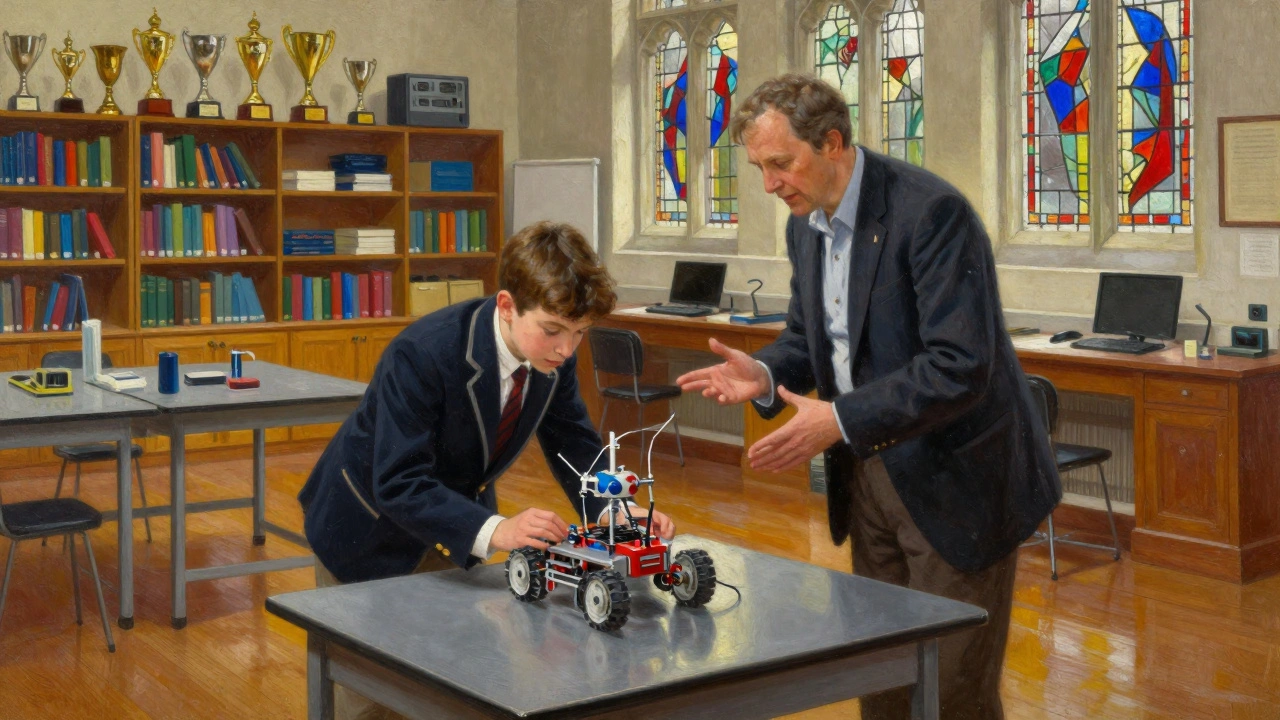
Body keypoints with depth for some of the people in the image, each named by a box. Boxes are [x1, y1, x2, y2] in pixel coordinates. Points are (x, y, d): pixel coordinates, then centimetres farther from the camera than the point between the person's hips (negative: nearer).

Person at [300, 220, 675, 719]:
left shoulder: (553, 355, -16)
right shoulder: (422, 354, -35)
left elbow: (574, 447, -7)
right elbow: (399, 485, -38)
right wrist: (494, 531, -50)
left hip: (455, 515, 5)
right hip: (372, 523, -5)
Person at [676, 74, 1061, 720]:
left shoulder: (931, 212, -22)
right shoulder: (806, 223, 3)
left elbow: (961, 365, -28)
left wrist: (840, 421, -30)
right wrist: (766, 375, -6)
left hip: (954, 477, -7)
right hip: (868, 471, 7)